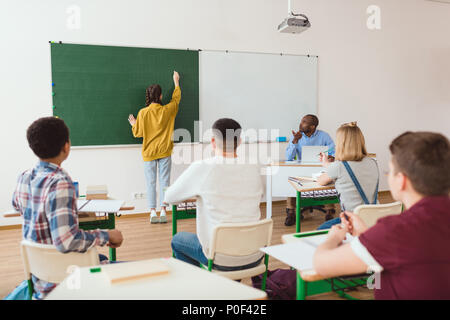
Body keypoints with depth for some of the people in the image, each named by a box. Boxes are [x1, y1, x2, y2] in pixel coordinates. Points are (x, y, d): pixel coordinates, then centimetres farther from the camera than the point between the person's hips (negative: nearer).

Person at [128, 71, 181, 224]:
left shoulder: (143, 113, -6)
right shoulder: (167, 110, -3)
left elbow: (137, 133, 1)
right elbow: (176, 98, 17)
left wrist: (133, 123, 22)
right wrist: (176, 82, 31)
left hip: (149, 153, 0)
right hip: (164, 152, 0)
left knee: (151, 182, 4)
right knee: (164, 181, 4)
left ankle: (153, 213, 2)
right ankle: (163, 212, 2)